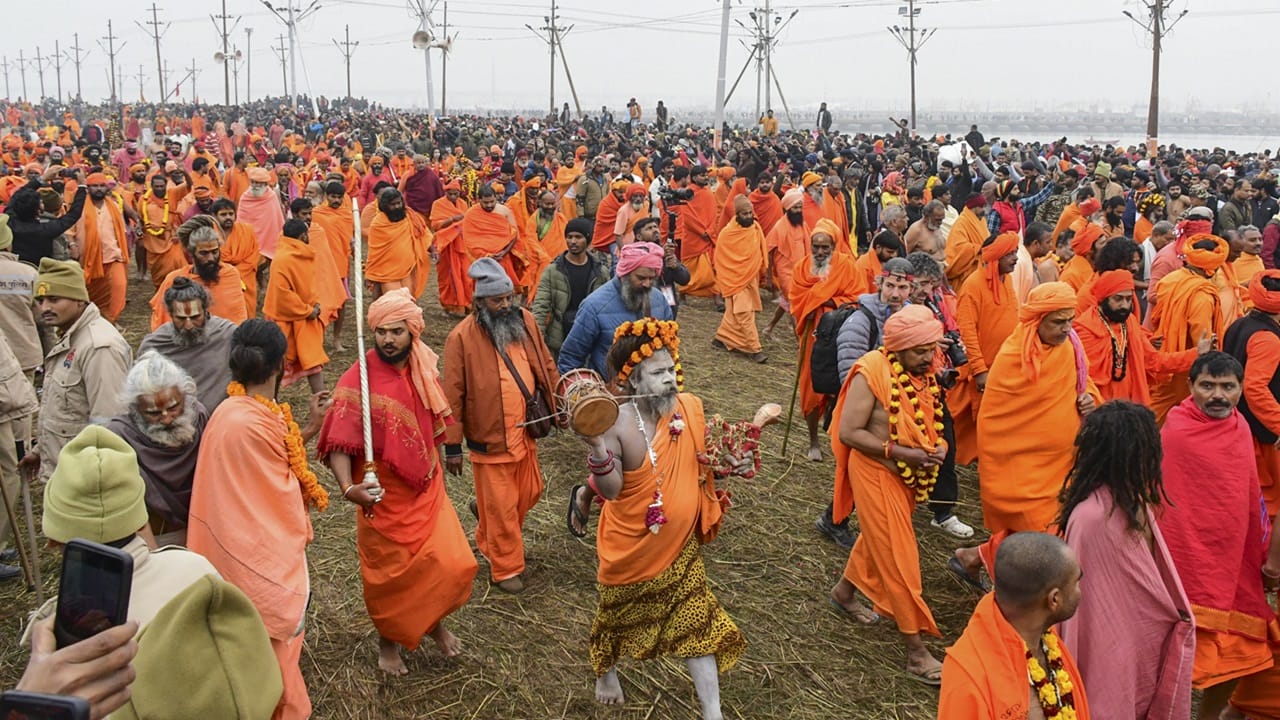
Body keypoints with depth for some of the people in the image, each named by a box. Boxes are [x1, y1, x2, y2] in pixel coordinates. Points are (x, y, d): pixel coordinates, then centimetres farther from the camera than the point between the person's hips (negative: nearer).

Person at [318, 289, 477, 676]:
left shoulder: (425, 372, -1)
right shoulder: (357, 381, -19)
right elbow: (339, 444, -23)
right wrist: (349, 487, -39)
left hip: (428, 492, 4)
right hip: (384, 499, -4)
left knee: (454, 564, 2)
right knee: (390, 576, 12)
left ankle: (434, 622, 33)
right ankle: (389, 640, 39)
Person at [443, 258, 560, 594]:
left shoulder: (526, 321, -1)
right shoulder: (462, 336, -17)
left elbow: (546, 365, 11)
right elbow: (453, 394, -13)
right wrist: (452, 446, -11)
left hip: (525, 431, 6)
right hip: (490, 437, -6)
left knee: (530, 493, 20)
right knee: (500, 507, 6)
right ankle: (506, 568, 26)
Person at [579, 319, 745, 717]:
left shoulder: (691, 407, -8)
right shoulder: (617, 424, -25)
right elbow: (611, 490, -28)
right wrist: (597, 446, -43)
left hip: (681, 545, 4)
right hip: (631, 547, -3)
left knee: (697, 624, 7)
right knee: (618, 615, 21)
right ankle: (605, 672, 54)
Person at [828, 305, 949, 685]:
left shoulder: (923, 372, -2)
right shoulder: (872, 372, -24)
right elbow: (849, 432, -23)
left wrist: (937, 446, -7)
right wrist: (901, 452, -26)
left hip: (908, 473, 8)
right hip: (875, 471, -8)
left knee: (880, 537, 24)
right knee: (898, 555, -3)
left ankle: (845, 592, 50)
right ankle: (916, 651, 6)